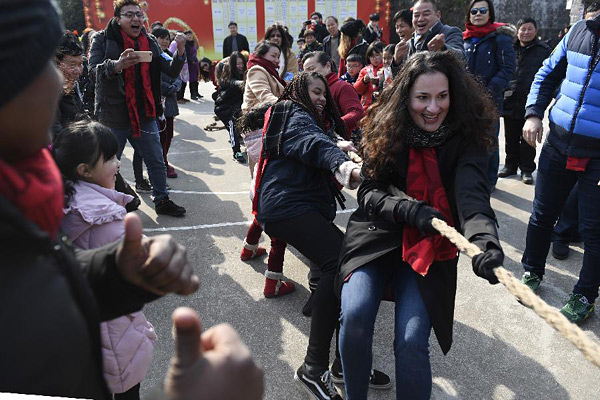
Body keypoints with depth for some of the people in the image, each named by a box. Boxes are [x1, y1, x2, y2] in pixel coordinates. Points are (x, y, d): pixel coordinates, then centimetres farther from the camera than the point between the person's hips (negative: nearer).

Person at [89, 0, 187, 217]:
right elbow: (94, 69, -18)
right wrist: (117, 65, -39)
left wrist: (180, 52, -17)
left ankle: (162, 200, 30)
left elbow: (171, 71, 2)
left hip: (145, 116, 4)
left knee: (157, 162, 13)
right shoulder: (102, 39, -4)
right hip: (113, 118, -4)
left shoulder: (149, 42, 7)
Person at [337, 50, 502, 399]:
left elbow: (473, 195, -25)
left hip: (430, 249, -1)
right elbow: (368, 191, -4)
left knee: (412, 343, -16)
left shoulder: (466, 138, -9)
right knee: (354, 316, -20)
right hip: (378, 236, 1)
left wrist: (485, 240, -46)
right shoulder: (386, 130, -4)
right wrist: (405, 208, -25)